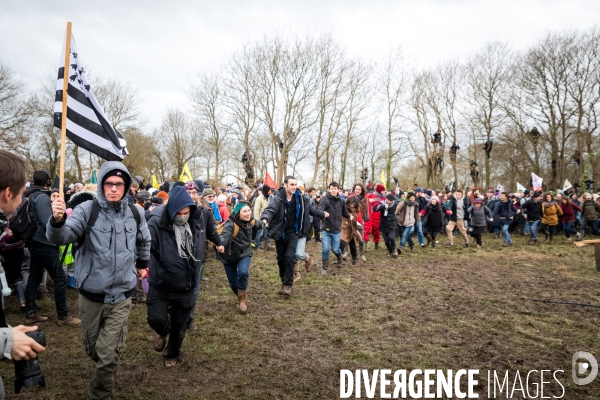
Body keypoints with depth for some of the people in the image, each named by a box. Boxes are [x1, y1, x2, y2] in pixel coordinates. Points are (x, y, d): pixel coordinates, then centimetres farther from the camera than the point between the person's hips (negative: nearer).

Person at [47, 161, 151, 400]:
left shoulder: (135, 214, 0)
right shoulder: (87, 210, -9)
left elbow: (144, 241, 20)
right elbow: (60, 238, -24)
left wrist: (142, 264, 29)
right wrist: (58, 220, -44)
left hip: (120, 297, 0)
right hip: (91, 295, 0)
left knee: (108, 357, 0)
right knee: (93, 349, 19)